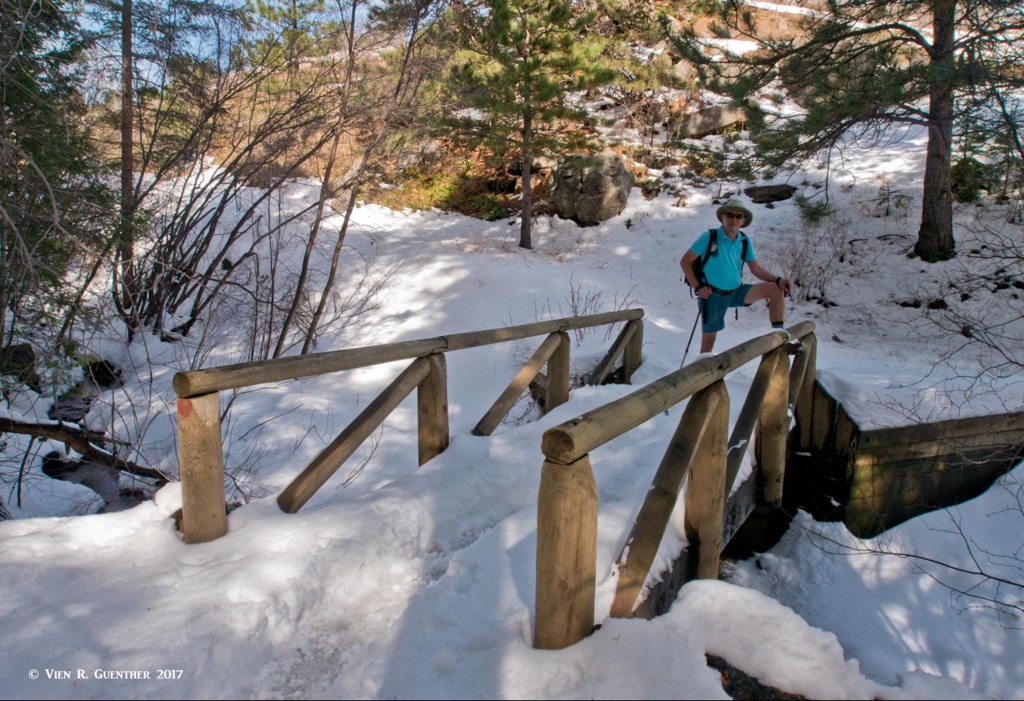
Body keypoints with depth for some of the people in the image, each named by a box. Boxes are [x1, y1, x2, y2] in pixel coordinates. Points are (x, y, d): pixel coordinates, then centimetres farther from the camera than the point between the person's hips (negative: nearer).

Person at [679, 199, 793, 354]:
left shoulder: (745, 241, 3)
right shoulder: (709, 237, -11)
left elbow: (757, 269, 4)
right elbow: (685, 262, -8)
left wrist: (778, 279, -14)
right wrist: (697, 287, -16)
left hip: (737, 292, 4)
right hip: (713, 295, -4)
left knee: (776, 289, -11)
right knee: (709, 339, -1)